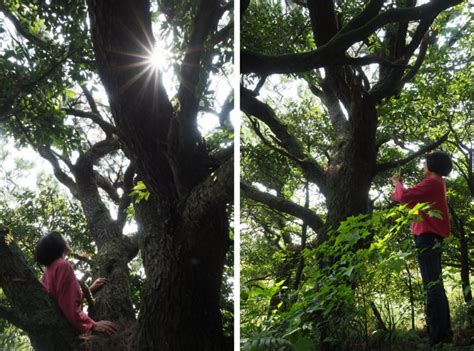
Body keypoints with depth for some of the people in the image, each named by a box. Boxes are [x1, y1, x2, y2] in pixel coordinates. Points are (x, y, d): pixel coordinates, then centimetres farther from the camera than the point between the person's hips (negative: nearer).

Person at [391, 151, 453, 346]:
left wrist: (398, 184, 3)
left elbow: (405, 196, -16)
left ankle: (437, 337, -15)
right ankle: (444, 332, 18)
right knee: (436, 286, 13)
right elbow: (415, 200, 25)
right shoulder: (437, 184, 22)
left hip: (427, 236, -11)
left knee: (432, 286, -13)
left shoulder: (432, 182, -9)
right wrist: (400, 185, 26)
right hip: (433, 237, 11)